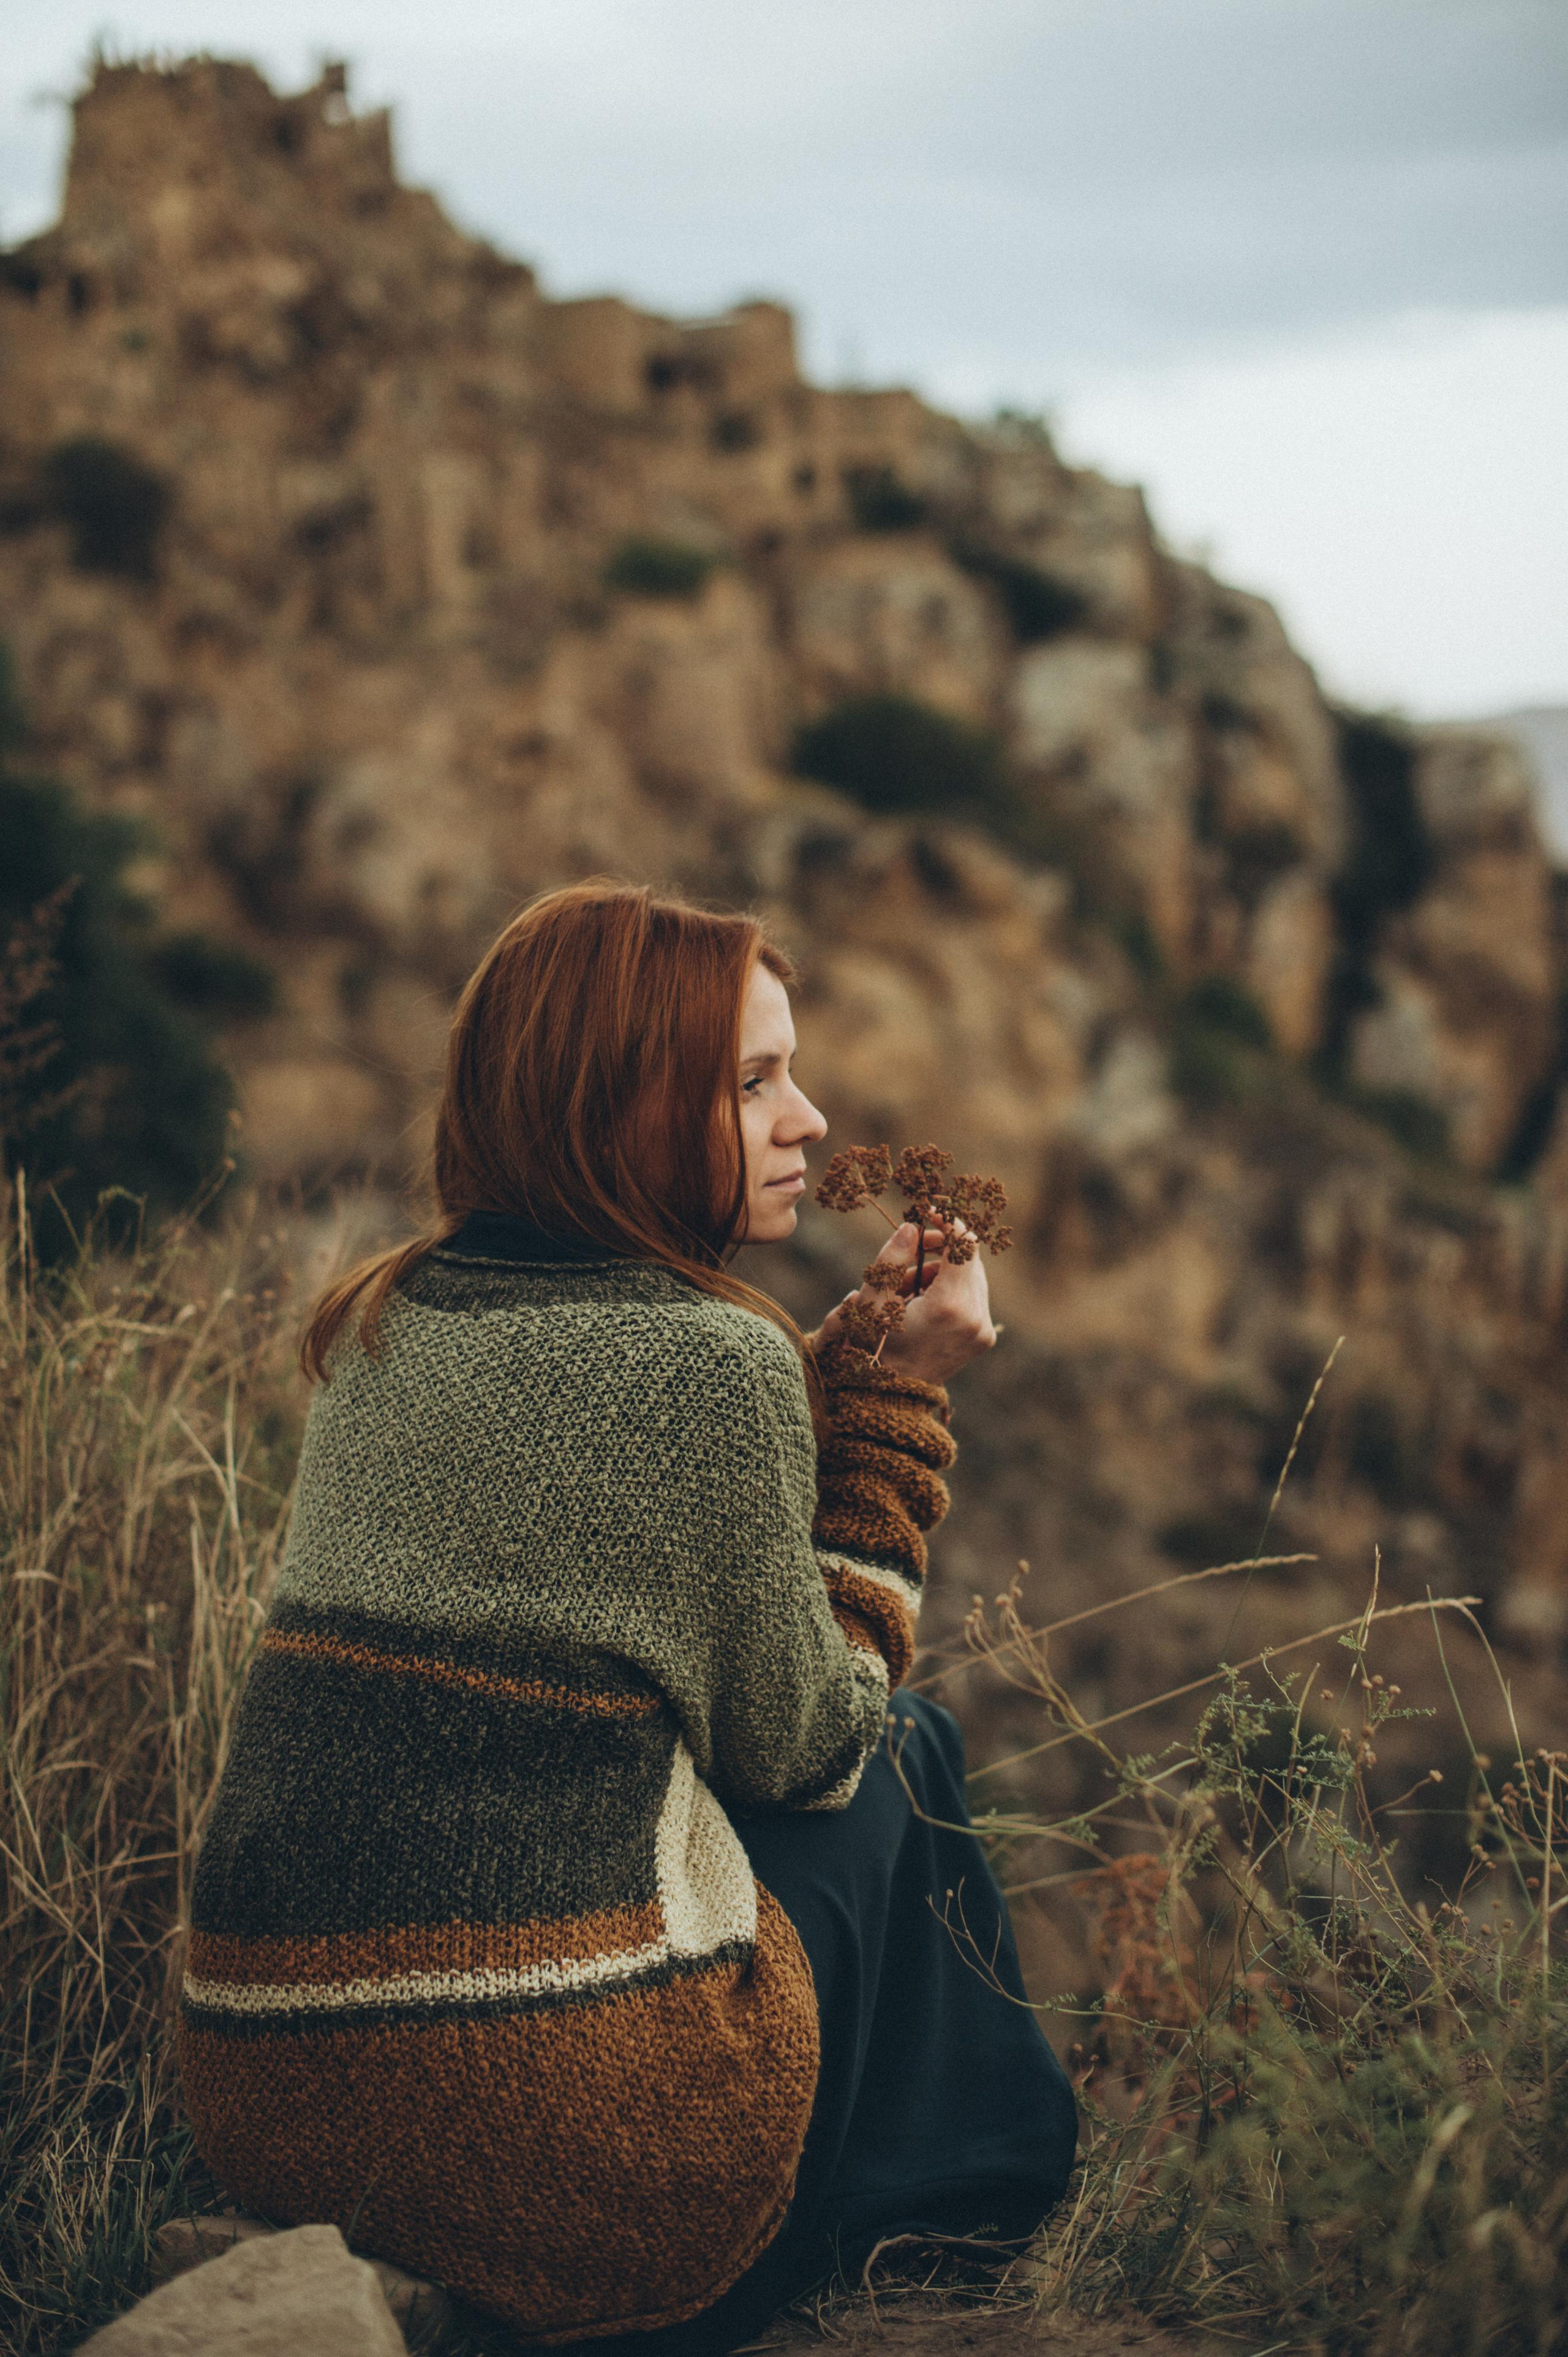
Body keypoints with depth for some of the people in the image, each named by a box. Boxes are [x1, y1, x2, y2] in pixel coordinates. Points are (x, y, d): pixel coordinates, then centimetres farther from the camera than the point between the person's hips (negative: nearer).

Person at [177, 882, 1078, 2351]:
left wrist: (844, 1365, 14)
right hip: (547, 2119, -7)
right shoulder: (709, 1360, -14)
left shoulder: (383, 1322, 9)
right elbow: (800, 1745, -2)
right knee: (901, 1754, 17)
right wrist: (896, 1397, 3)